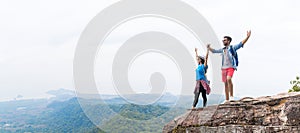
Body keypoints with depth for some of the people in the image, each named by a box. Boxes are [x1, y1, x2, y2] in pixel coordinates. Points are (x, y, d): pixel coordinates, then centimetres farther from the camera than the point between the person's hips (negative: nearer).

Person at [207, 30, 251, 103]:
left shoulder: (233, 47, 2)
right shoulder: (222, 50, 18)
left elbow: (241, 43, -9)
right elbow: (214, 51, 32)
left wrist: (247, 37, -20)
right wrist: (209, 48, 20)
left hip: (231, 67, -6)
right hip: (224, 68, 6)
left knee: (229, 79, -30)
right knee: (225, 83, 6)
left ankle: (231, 96, -23)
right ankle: (227, 99, 12)